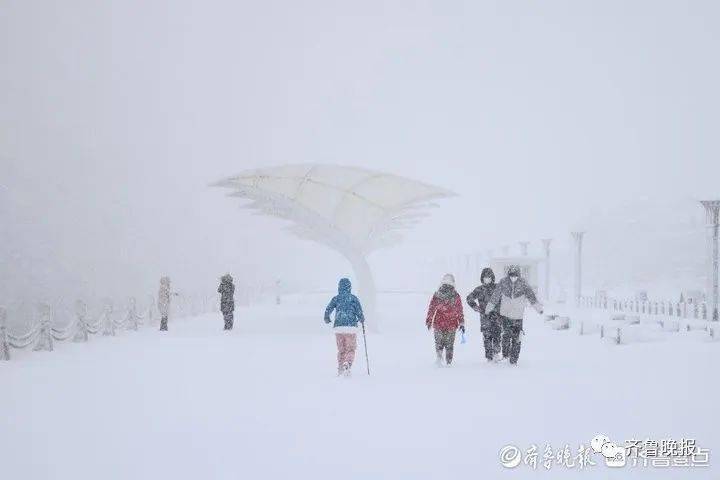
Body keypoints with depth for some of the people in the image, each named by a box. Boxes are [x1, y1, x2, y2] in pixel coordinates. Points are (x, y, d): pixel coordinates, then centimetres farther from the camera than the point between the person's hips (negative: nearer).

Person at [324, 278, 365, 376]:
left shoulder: (336, 298, 4)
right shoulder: (353, 298, -1)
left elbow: (328, 310, -3)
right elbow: (359, 312, -6)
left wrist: (327, 319, 18)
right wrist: (362, 320, 15)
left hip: (338, 327, 2)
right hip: (351, 327, -2)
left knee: (341, 349, 18)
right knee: (350, 350, 4)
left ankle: (340, 369, 18)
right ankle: (347, 364, -22)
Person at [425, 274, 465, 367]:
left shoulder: (436, 295, -5)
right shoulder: (456, 296, -4)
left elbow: (431, 309, 1)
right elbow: (460, 311, 3)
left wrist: (428, 321, 9)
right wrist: (461, 323, 11)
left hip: (438, 324, 0)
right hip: (452, 324, 1)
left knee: (439, 343, 10)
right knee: (449, 344, 11)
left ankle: (439, 355, -9)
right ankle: (449, 362, 13)